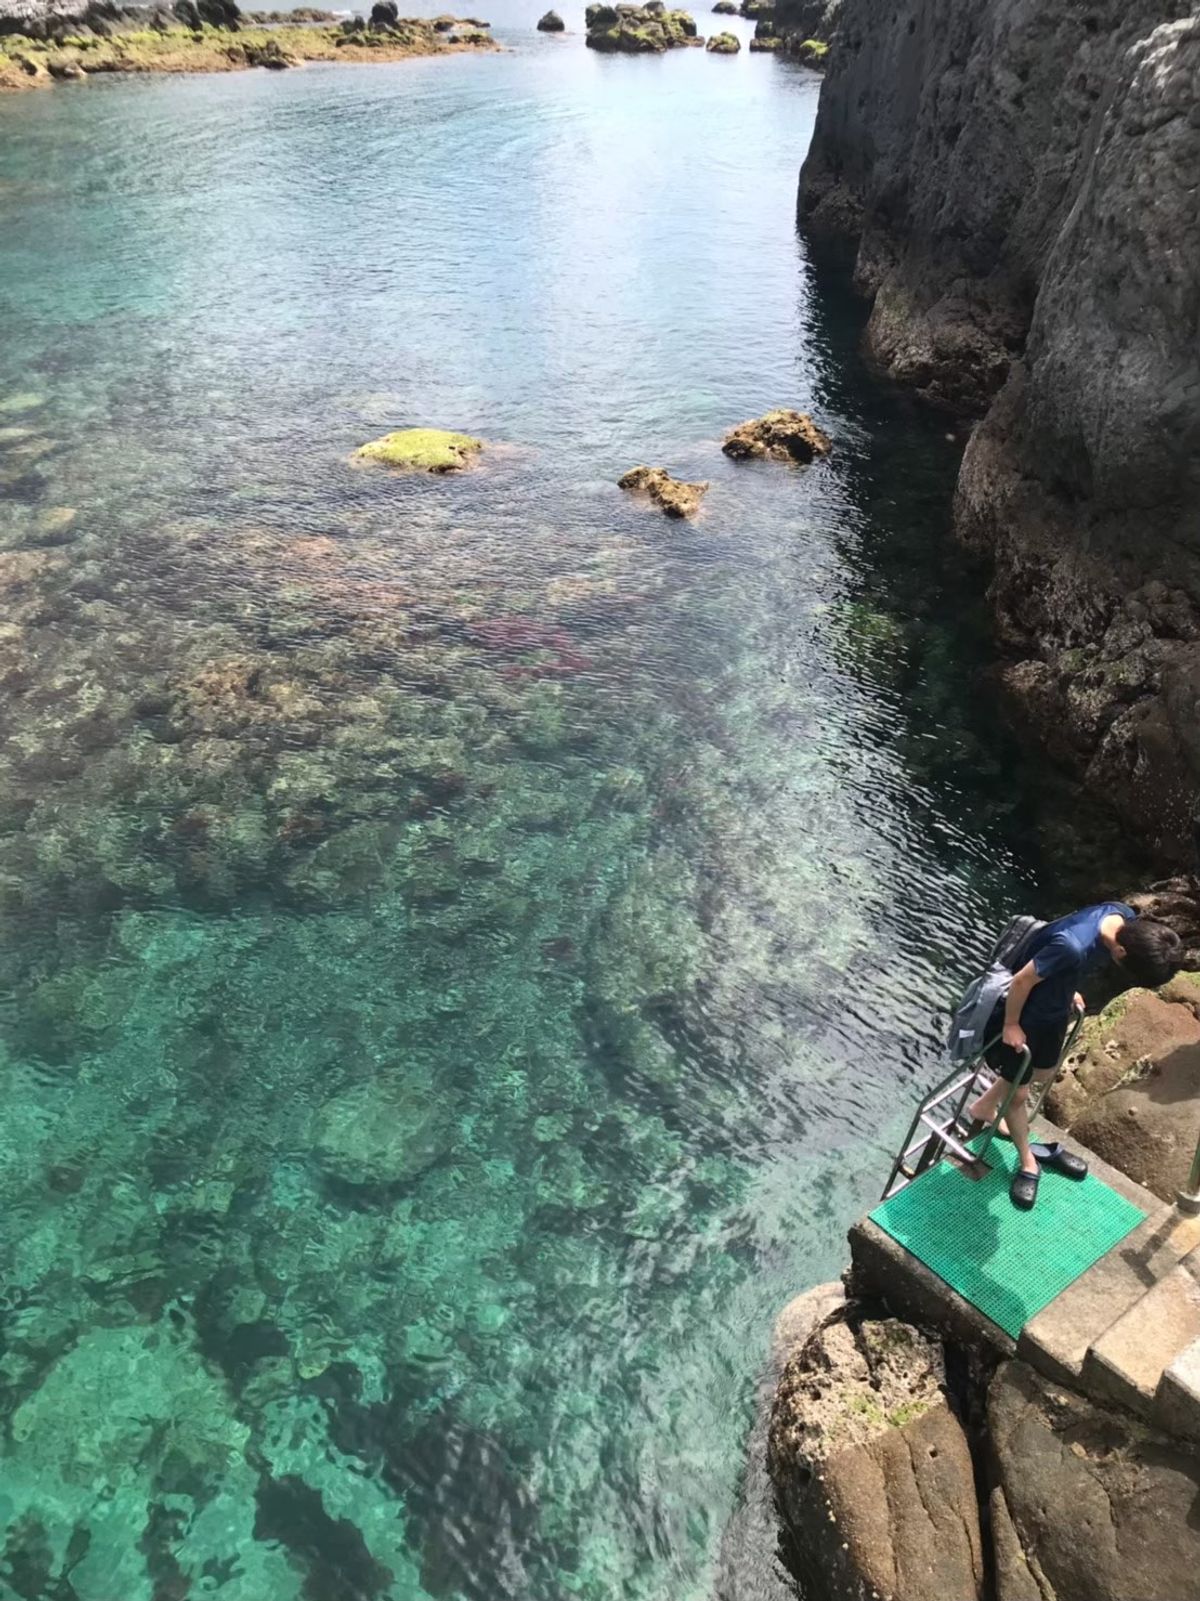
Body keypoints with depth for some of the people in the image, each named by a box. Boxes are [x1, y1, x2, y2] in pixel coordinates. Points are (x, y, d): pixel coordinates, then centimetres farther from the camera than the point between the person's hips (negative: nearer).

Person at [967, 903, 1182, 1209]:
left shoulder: (1126, 918, -19)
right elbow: (1022, 981, -29)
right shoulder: (1073, 946, -44)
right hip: (1023, 1011, -8)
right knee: (1018, 1093, 11)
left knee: (1044, 1072, 29)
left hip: (1055, 1006, 8)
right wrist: (1011, 1025, -15)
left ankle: (985, 1107, 52)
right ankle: (1027, 1163, 36)